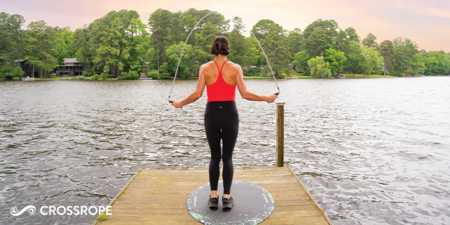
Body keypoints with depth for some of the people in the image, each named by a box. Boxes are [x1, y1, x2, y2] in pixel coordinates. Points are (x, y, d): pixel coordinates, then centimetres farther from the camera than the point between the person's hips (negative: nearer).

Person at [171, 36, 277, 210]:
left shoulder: (205, 68, 1)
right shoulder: (235, 68, 0)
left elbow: (197, 94, -5)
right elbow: (245, 94, -7)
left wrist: (180, 103, 10)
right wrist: (267, 98, 6)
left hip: (212, 114, 1)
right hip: (230, 114, 0)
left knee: (215, 157, 14)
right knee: (227, 157, 9)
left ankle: (213, 197, 15)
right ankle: (226, 198, 11)